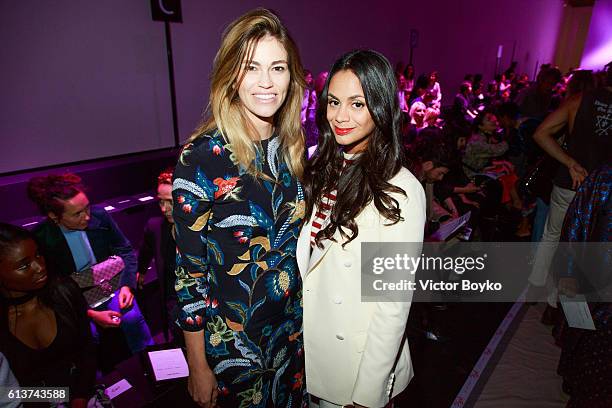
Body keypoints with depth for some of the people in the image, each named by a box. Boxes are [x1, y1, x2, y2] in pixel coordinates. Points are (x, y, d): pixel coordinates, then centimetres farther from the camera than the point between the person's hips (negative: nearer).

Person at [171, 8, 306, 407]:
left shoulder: (292, 146, -5)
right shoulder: (201, 158, -21)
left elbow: (297, 237, 5)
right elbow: (189, 271, -16)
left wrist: (306, 314, 8)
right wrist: (198, 367, -9)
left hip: (292, 329, 5)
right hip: (230, 341, -5)